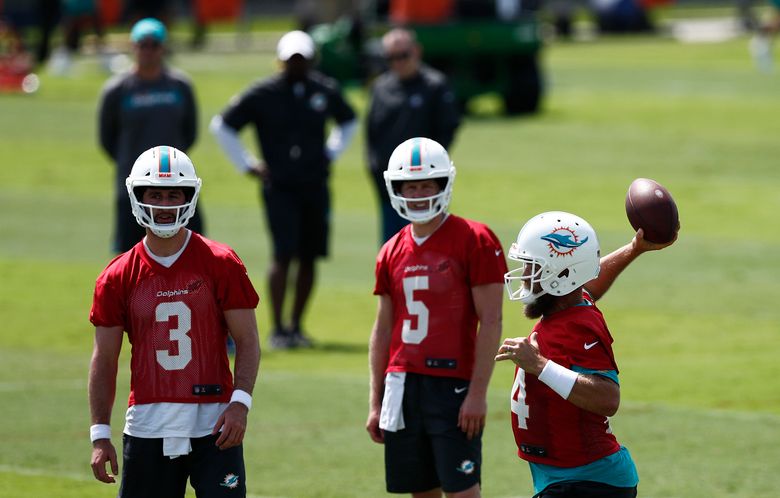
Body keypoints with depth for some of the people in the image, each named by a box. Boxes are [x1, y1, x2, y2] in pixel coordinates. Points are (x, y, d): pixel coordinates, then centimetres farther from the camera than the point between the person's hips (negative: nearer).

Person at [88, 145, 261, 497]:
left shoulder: (221, 264, -1)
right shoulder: (119, 277, 5)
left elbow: (247, 341, 0)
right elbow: (104, 360, 7)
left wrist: (240, 402, -14)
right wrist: (100, 435, 1)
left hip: (212, 423, -2)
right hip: (148, 424, 2)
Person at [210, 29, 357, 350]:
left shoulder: (326, 91, 7)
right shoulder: (262, 95, -4)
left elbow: (348, 122, 28)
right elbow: (221, 126, 4)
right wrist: (247, 165, 1)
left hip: (315, 187, 4)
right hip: (279, 188, -4)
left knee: (309, 258, 5)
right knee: (284, 254, -14)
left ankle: (296, 326, 15)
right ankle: (278, 329, -12)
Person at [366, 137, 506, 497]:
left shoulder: (474, 241, -6)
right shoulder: (392, 253, 12)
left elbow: (490, 322, -9)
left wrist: (478, 392, -14)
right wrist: (375, 402, 14)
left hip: (452, 385, -6)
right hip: (403, 385, 6)